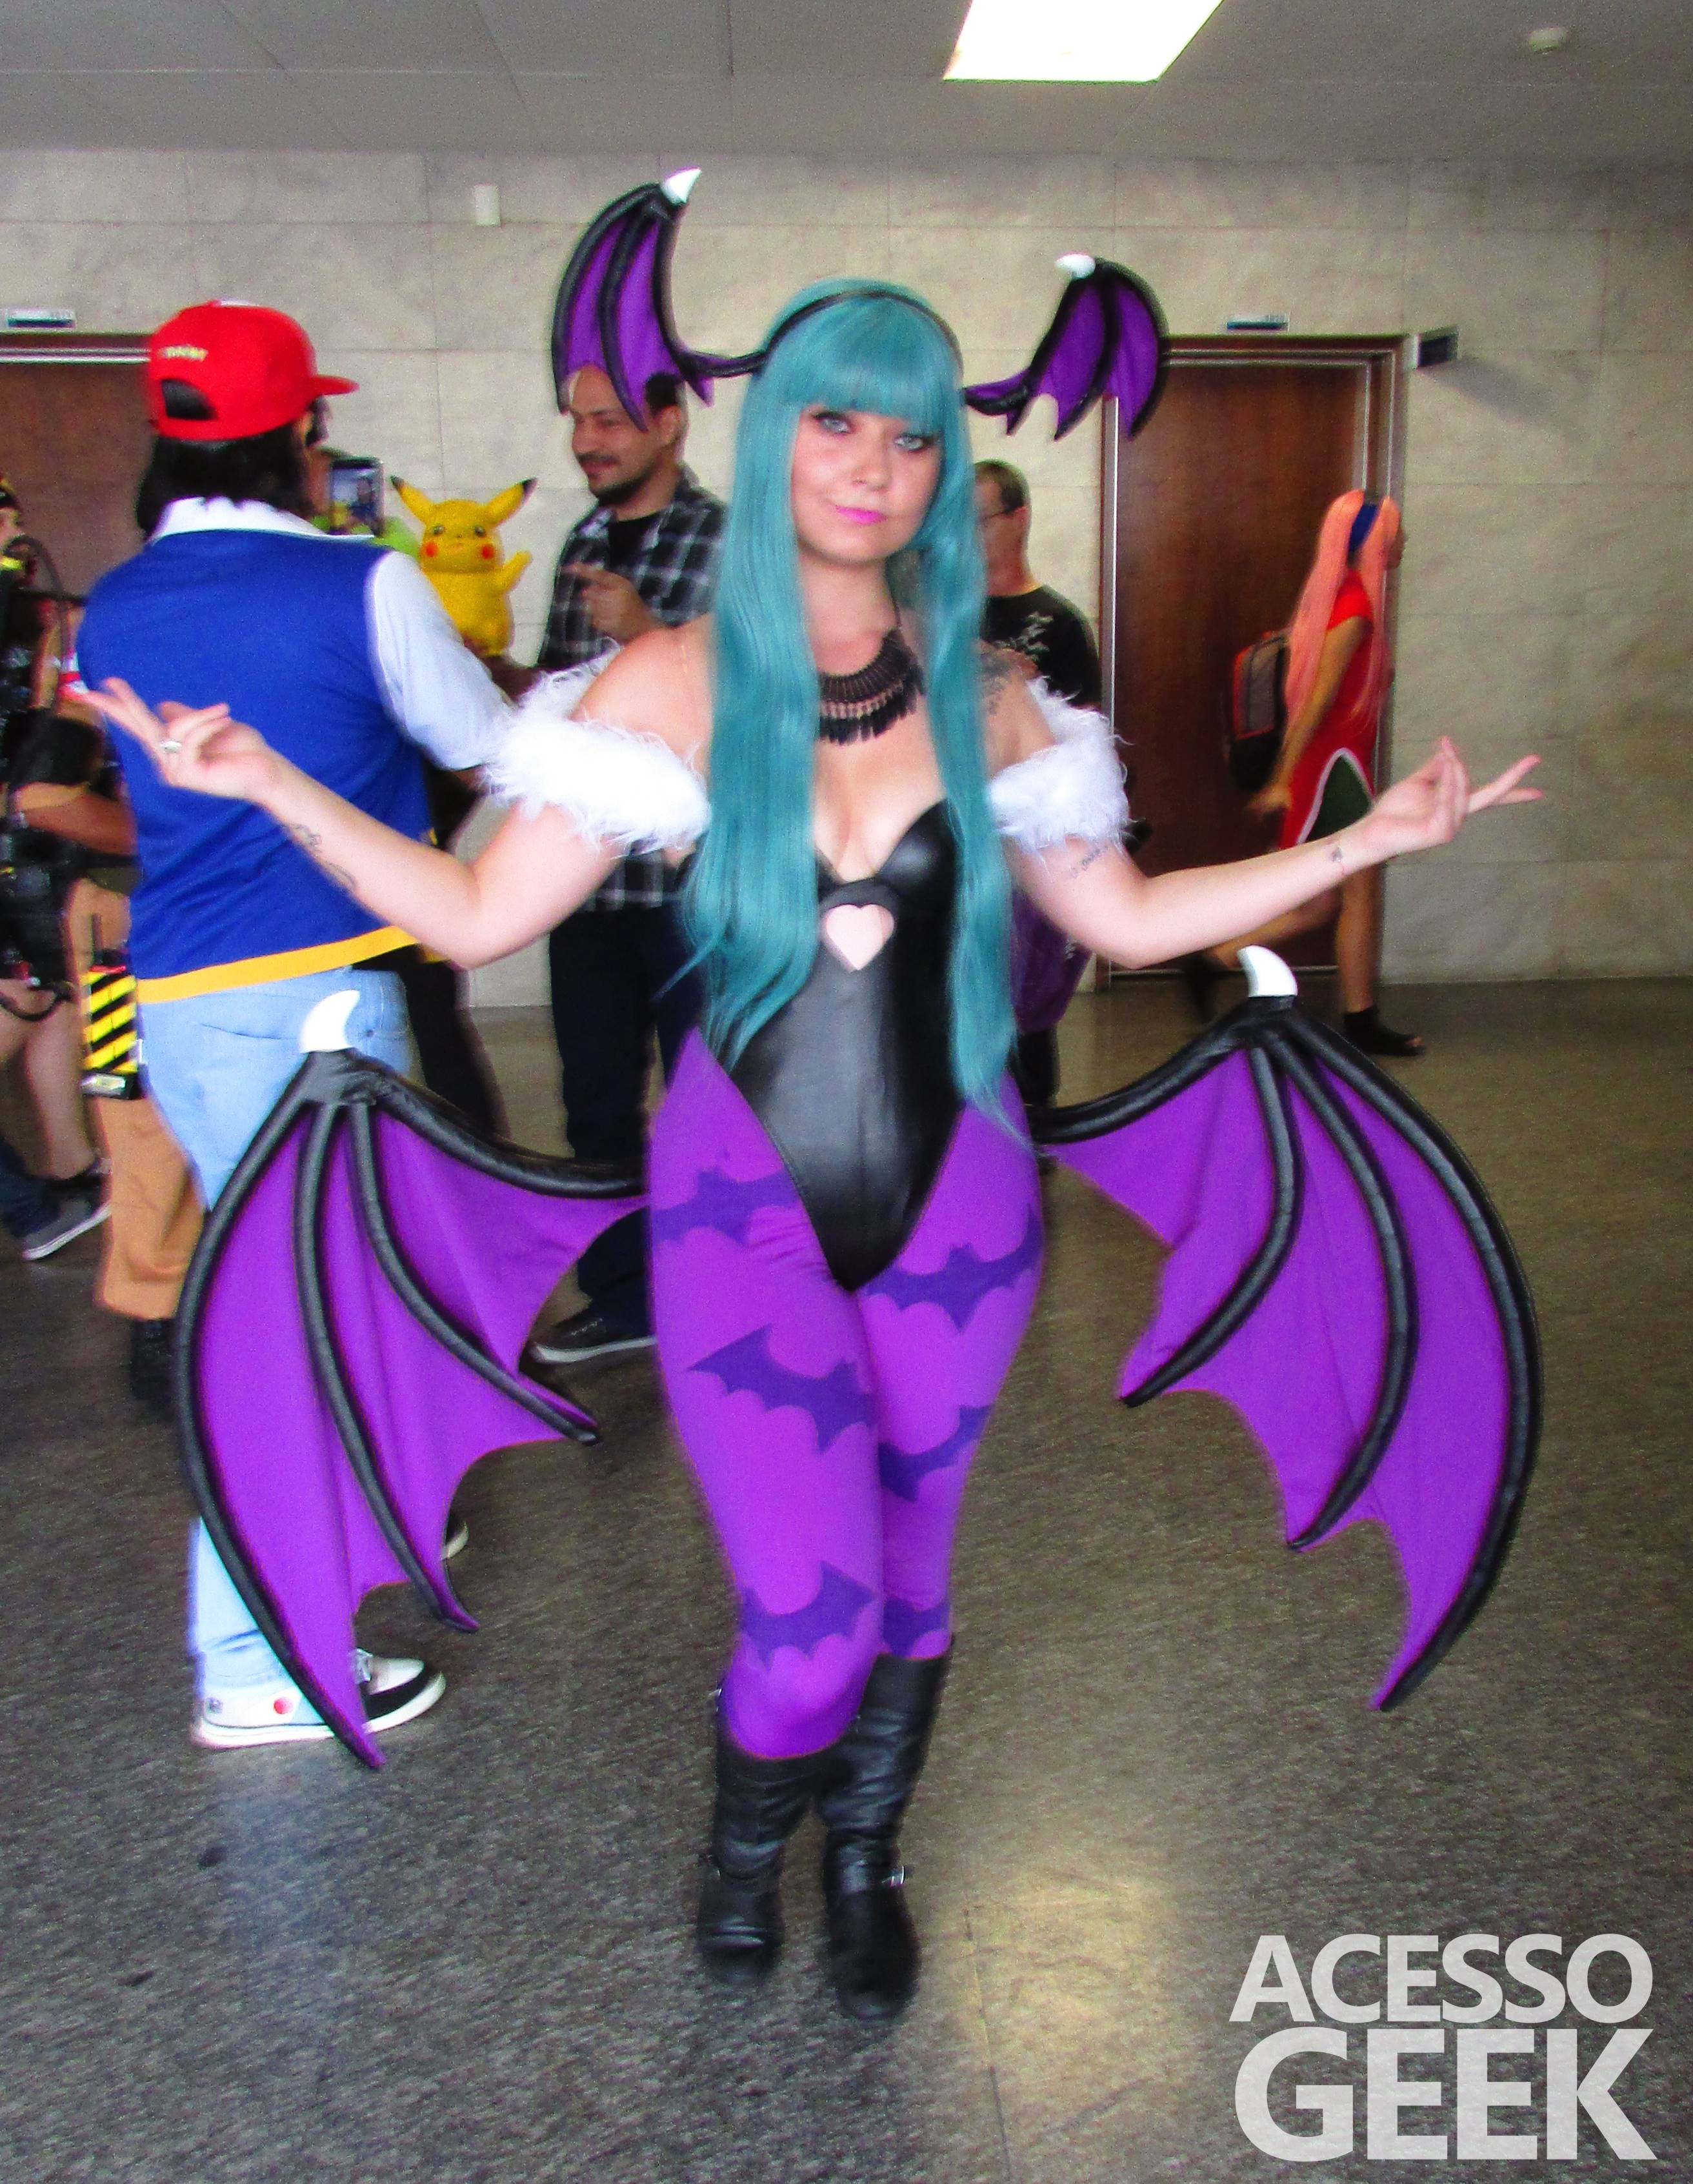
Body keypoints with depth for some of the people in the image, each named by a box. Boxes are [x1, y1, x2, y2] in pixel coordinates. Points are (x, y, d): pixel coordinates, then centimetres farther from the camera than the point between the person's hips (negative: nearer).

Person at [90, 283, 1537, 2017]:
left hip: (953, 1192, 3)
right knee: (812, 1616, -7)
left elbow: (1126, 919, 9)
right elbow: (480, 916, -6)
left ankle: (865, 1861, 46)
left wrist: (1362, 842, 6)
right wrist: (268, 780, -14)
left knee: (907, 1578, 15)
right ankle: (743, 1847, 30)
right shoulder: (675, 683, -4)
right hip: (747, 1192, -2)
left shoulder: (981, 692, 2)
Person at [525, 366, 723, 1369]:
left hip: (695, 876, -6)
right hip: (589, 870, 6)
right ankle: (622, 1299, 28)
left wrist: (648, 630, -21)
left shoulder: (730, 542, -5)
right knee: (598, 1099, 12)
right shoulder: (582, 545, 14)